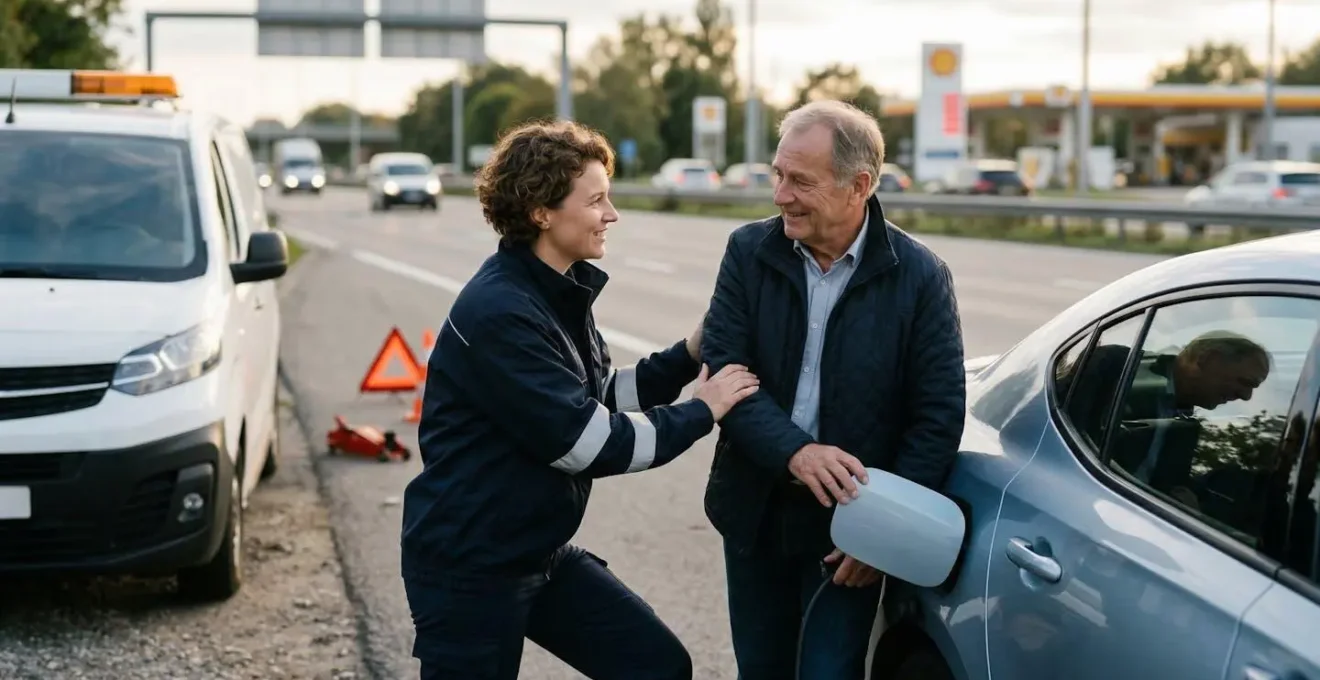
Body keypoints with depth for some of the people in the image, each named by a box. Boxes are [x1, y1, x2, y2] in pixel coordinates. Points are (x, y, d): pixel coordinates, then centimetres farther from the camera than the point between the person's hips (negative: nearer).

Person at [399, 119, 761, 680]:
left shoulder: (558, 293, 8)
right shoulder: (498, 313, -23)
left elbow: (601, 399, 12)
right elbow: (585, 442, -24)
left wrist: (688, 355, -2)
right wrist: (701, 413, -15)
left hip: (541, 552, 9)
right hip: (467, 566, -9)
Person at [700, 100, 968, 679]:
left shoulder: (919, 277, -10)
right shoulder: (749, 252, -4)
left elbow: (940, 415, -9)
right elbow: (723, 369, -11)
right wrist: (793, 451, -27)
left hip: (850, 521, -3)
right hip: (755, 513, 3)